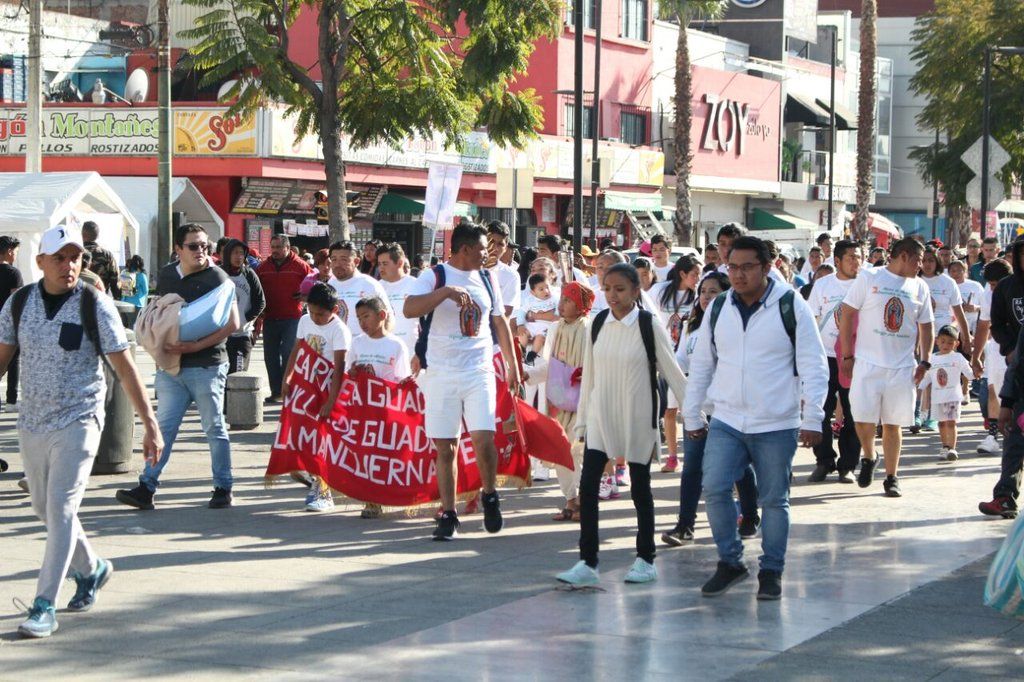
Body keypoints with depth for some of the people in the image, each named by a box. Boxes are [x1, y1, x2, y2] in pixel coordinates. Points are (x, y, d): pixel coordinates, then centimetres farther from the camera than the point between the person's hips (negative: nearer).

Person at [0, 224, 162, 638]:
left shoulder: (96, 307, -10)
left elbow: (125, 369, -7)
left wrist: (150, 426, -10)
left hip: (78, 421, -5)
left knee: (61, 508, -12)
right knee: (44, 508, 15)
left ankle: (44, 606, -10)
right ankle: (90, 569, 39)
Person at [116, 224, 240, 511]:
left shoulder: (217, 278, -7)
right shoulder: (166, 275, 10)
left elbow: (232, 324, -13)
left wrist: (195, 346, -19)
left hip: (206, 365, -5)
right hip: (171, 364, 5)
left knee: (214, 428, 3)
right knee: (164, 425, 2)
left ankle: (223, 488, 12)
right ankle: (147, 487, 0)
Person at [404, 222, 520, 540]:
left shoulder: (486, 279, 11)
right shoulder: (434, 276, -3)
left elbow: (500, 322, 19)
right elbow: (409, 309, -19)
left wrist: (512, 364, 17)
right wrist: (446, 291, -27)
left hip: (480, 372, 2)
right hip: (441, 373, -2)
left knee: (483, 437, -12)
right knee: (445, 447, 2)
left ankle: (490, 496, 12)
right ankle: (448, 514, 10)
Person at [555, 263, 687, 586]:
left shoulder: (649, 326, -9)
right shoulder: (598, 324, 3)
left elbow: (673, 373, -5)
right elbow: (589, 375, 9)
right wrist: (581, 419, 11)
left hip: (637, 418, -3)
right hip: (600, 417, 4)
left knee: (640, 487, 6)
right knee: (587, 486, -5)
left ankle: (645, 560, 18)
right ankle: (587, 563, -1)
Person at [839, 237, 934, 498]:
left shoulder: (919, 287, 9)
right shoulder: (869, 278, -2)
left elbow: (926, 327, 15)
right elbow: (847, 314, -2)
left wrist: (925, 361, 4)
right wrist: (847, 356, -5)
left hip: (902, 367, 3)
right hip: (868, 362, -3)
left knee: (893, 424, 5)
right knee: (863, 417, -8)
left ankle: (892, 478, 14)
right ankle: (868, 458, 20)